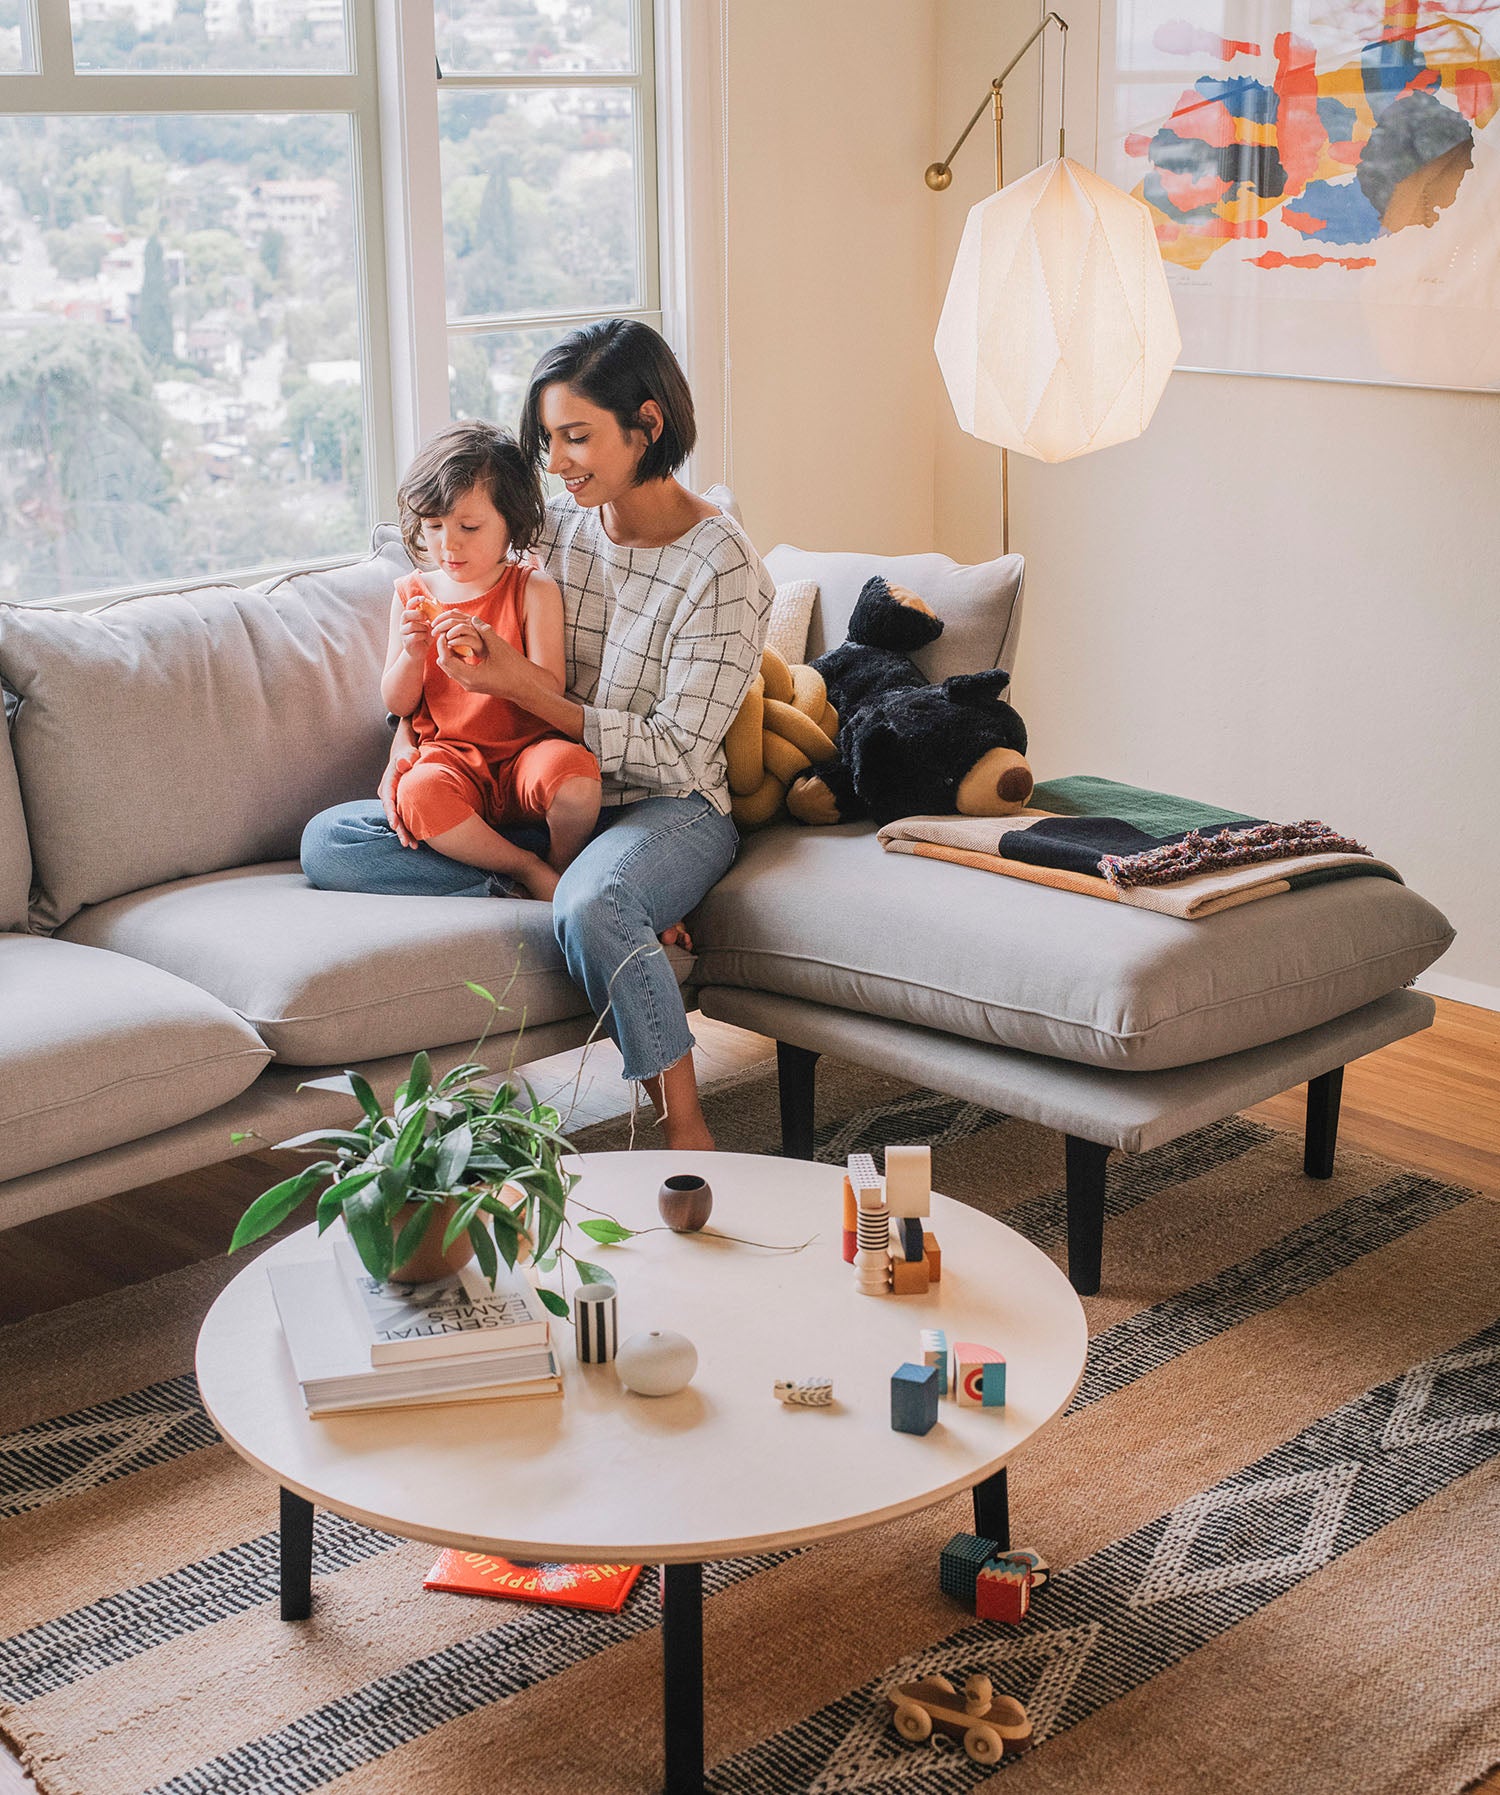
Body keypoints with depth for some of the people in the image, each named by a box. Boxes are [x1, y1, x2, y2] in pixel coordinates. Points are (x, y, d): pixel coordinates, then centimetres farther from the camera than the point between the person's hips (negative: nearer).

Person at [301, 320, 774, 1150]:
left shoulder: (721, 566, -13)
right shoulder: (555, 526, 3)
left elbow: (675, 754, -17)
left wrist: (521, 685, -23)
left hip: (668, 809, -6)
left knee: (591, 904, -41)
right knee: (329, 841, -11)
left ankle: (688, 1136, -23)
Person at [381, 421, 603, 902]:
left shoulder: (533, 589, 0)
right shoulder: (412, 594, 8)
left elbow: (550, 691, -10)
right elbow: (398, 704, 8)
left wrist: (485, 653, -27)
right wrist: (412, 654, -14)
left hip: (526, 750, -1)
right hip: (450, 758, 2)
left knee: (572, 770, -36)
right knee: (419, 793, -34)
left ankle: (562, 868, -5)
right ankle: (528, 870, -16)